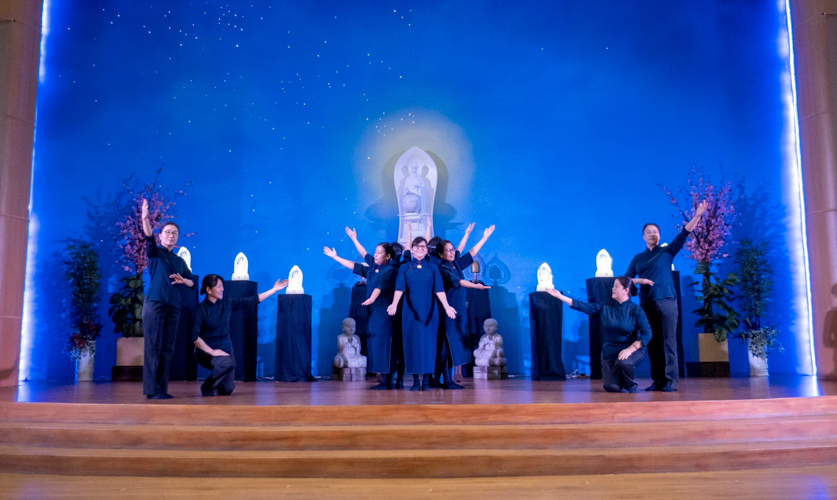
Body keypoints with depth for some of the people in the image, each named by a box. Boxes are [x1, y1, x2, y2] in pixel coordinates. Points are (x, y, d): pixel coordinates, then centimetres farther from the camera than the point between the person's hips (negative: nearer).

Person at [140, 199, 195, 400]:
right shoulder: (155, 253, 6)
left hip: (173, 307, 5)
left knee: (167, 349, 4)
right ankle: (152, 389, -7)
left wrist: (183, 280, -4)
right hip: (154, 303, -5)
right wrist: (145, 218, -30)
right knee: (153, 347, -7)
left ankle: (162, 388, 8)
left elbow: (192, 282, 19)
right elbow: (149, 237, -13)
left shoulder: (180, 261, 19)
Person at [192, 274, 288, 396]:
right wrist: (212, 352, -21)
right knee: (227, 363, -35)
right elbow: (195, 337, -15)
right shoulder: (200, 310, -11)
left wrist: (274, 289, 1)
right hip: (206, 352, -4)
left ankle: (217, 384, 31)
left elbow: (252, 301, 2)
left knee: (227, 390, -4)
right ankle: (208, 387, -9)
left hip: (226, 350, 4)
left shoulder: (227, 304, 1)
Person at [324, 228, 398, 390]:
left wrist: (372, 298, -44)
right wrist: (335, 257, 31)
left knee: (383, 343, -9)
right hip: (373, 311, 8)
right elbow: (354, 266, 24)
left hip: (384, 312, -8)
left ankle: (387, 381, -6)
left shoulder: (390, 271, -9)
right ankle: (385, 379, 12)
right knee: (375, 345, 7)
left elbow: (380, 286, -27)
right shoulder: (372, 269, 13)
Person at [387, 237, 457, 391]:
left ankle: (426, 380, 6)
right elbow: (399, 288, -10)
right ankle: (416, 380, 6)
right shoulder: (405, 268, 4)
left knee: (428, 342, 0)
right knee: (412, 342, 0)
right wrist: (394, 304, -28)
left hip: (429, 311, 0)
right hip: (410, 311, 0)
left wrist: (446, 306, -22)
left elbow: (439, 289, -6)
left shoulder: (433, 268, 5)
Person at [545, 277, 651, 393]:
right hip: (610, 353, 3)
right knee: (611, 387, -15)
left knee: (623, 362, -37)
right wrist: (560, 296, -5)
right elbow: (582, 306, 0)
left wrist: (630, 349, -26)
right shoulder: (605, 308, 3)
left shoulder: (636, 310, -7)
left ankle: (631, 388, -5)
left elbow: (647, 334, -14)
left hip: (632, 351, -3)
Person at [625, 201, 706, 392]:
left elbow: (684, 234, -4)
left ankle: (671, 380, -4)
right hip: (646, 304, 3)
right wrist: (639, 280, -7)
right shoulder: (638, 258, 15)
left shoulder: (667, 251, 8)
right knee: (652, 342, 3)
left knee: (668, 341, -6)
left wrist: (697, 216, -15)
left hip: (666, 302, -3)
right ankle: (658, 380, 9)